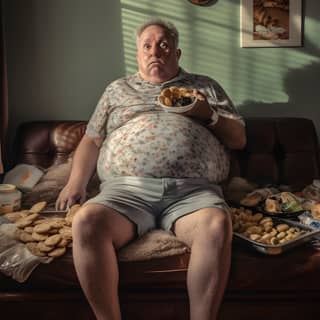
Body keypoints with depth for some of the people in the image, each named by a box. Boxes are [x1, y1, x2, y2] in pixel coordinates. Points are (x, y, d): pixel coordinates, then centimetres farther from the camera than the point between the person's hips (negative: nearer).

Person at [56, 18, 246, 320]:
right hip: (127, 188, 1)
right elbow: (92, 140, 24)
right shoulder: (117, 89, 26)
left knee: (217, 226, -34)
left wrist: (207, 113, 3)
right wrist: (76, 181, 8)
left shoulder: (206, 87, 24)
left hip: (193, 189, 0)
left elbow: (239, 139, 20)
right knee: (86, 222, -30)